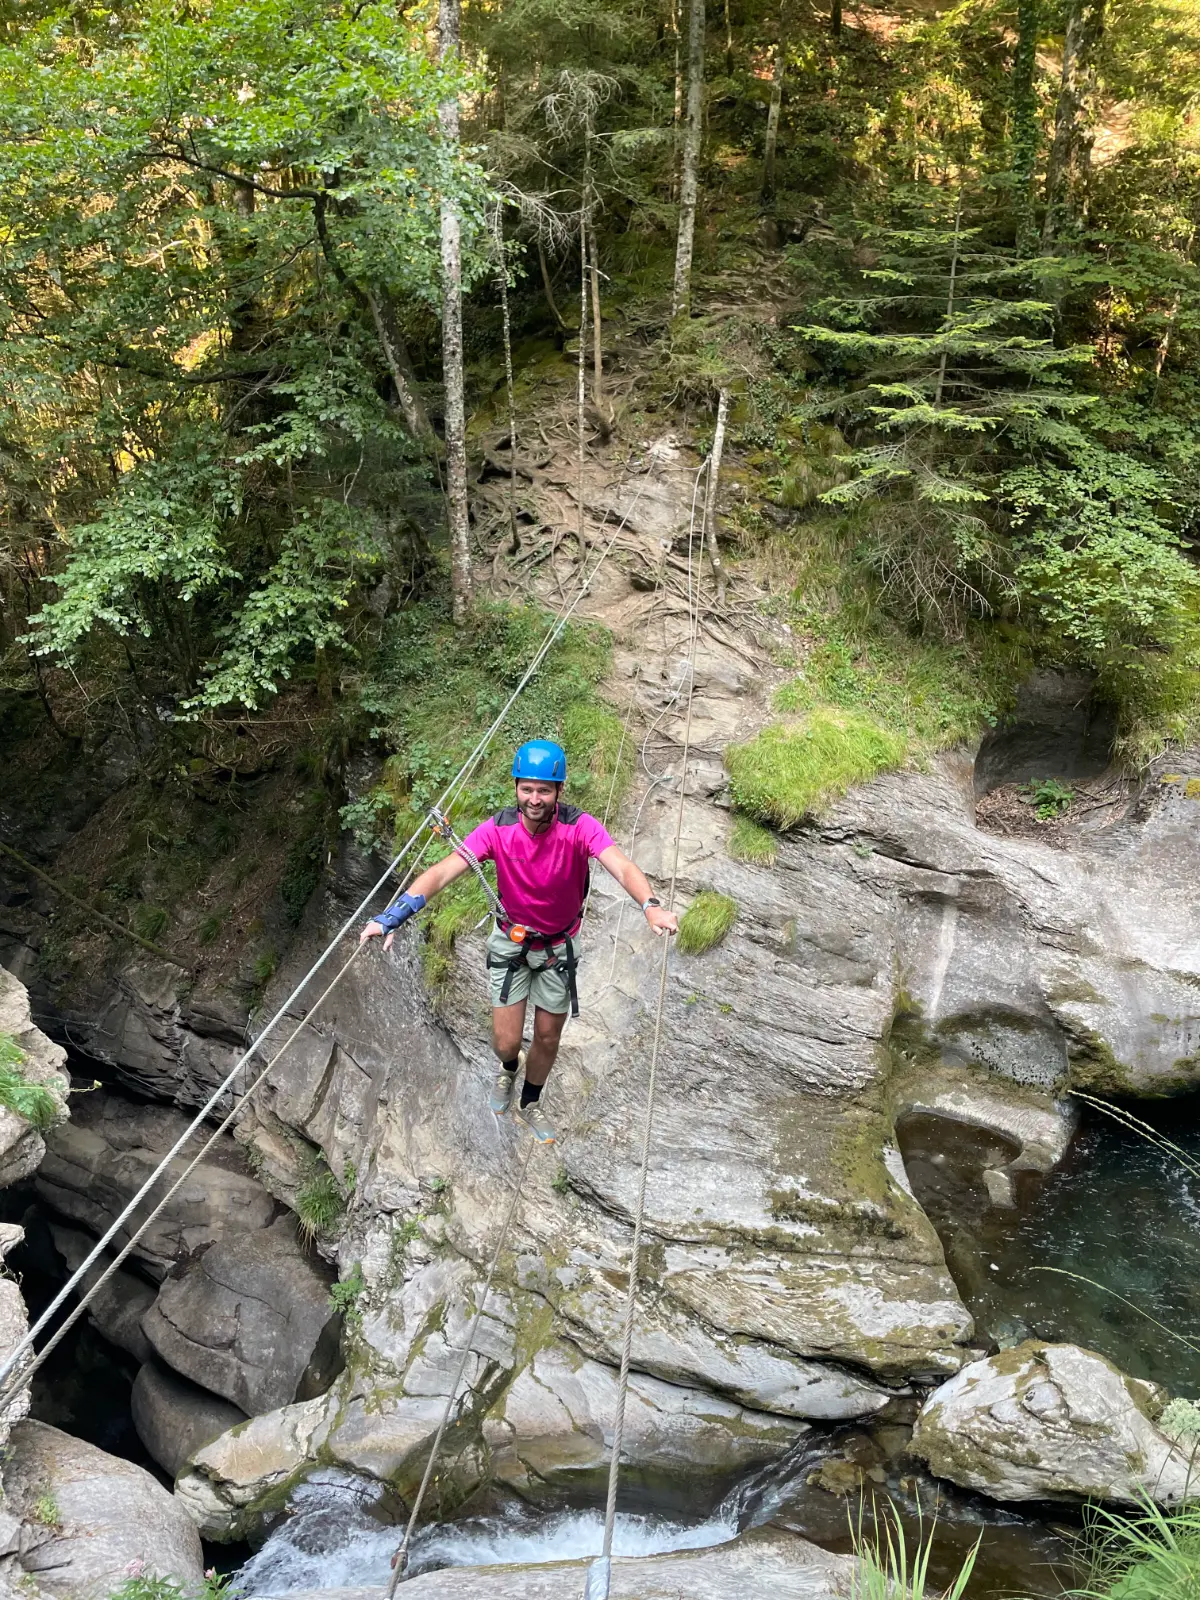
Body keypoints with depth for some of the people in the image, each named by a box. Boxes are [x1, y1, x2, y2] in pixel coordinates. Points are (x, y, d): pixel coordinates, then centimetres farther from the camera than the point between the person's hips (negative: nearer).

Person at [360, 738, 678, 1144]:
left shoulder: (579, 828, -26)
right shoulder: (498, 830, -24)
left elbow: (622, 868, -42)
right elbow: (443, 871, -31)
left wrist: (650, 905, -63)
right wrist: (394, 914, -45)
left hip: (560, 946, 0)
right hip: (511, 942, 0)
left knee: (548, 1039, 15)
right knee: (506, 1042, 1)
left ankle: (529, 1103, 47)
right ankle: (509, 1068, 42)